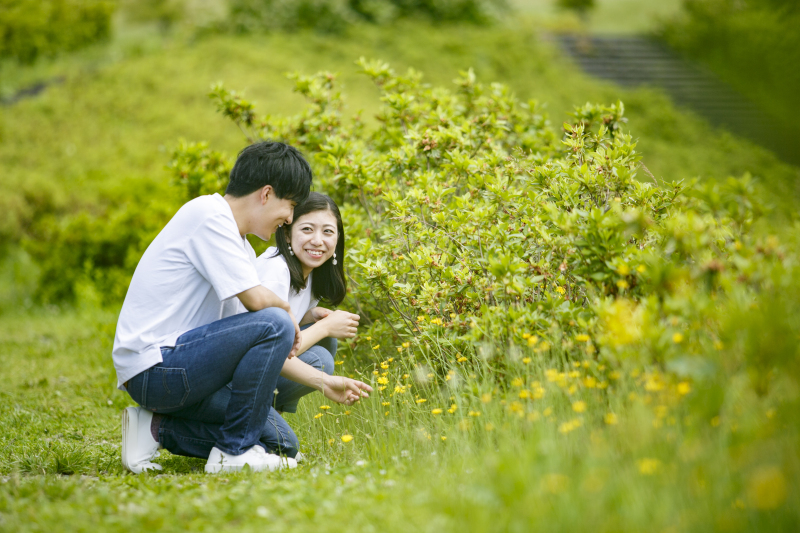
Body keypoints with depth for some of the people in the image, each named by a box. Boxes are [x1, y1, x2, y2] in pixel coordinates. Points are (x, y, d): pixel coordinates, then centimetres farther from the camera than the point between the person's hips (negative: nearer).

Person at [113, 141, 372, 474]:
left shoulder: (239, 247, 18)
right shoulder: (209, 214, -12)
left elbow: (269, 349, 20)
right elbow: (256, 300, -21)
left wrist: (324, 383, 16)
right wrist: (287, 310, 0)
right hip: (153, 368, -10)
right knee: (274, 323, -22)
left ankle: (158, 428, 7)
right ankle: (234, 452, -12)